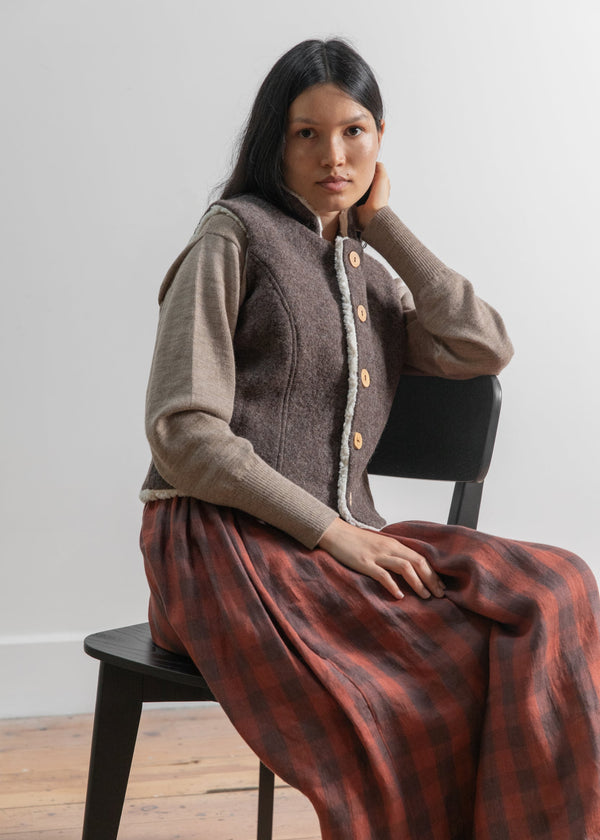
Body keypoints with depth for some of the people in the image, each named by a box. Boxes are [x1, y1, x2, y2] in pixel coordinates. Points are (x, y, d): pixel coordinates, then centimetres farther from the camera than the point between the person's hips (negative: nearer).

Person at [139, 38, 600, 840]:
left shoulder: (371, 271, 24)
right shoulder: (236, 235, 4)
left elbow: (485, 349, 6)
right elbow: (182, 431, -6)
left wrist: (384, 223, 9)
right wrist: (329, 528, -13)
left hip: (344, 540, 6)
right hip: (224, 540, -6)